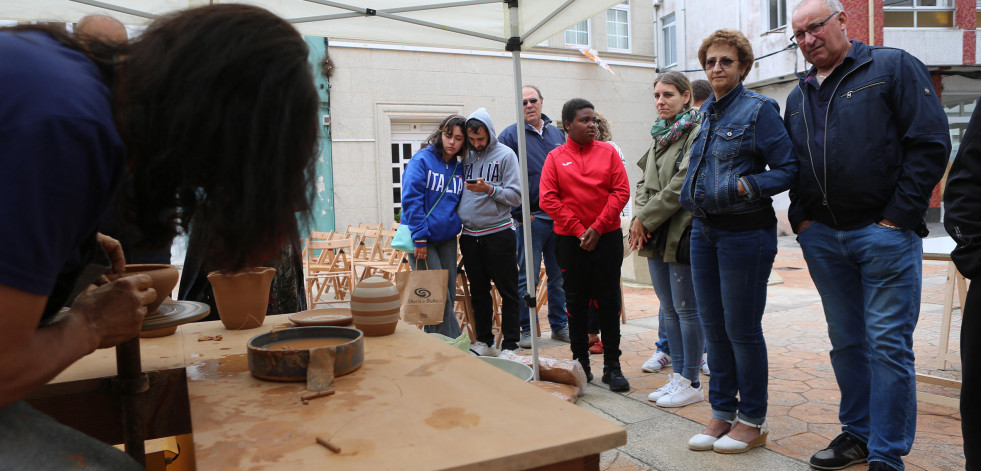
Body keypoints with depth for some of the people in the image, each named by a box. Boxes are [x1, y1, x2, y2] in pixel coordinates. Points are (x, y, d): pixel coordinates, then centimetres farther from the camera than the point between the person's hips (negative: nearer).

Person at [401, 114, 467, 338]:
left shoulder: (459, 168, 8)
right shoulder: (422, 160, -9)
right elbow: (411, 200, -15)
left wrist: (457, 224, 2)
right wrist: (420, 238, -19)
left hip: (447, 238, 6)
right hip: (421, 239, -6)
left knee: (449, 294, 8)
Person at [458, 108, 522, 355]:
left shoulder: (505, 155, -2)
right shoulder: (465, 155, 10)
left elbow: (515, 196, -8)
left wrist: (489, 189, -20)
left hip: (498, 233, -5)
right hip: (469, 234, 5)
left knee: (508, 291, 0)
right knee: (478, 292, 13)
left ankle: (510, 344, 9)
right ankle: (484, 341, 24)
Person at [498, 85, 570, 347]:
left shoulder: (557, 134, 14)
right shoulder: (510, 135, -2)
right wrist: (520, 213, -11)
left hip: (560, 217, 5)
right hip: (531, 218, -4)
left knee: (560, 276, 11)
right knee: (528, 278, 1)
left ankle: (560, 325, 22)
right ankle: (527, 330, 11)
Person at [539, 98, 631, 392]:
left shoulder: (608, 152, 4)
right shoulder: (555, 157, 1)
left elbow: (621, 191, -2)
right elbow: (547, 199, -5)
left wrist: (597, 227, -11)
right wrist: (578, 230, -11)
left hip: (607, 237, 0)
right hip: (570, 240, 0)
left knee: (609, 302, 4)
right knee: (576, 302, 8)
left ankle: (612, 366, 12)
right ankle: (580, 363, 20)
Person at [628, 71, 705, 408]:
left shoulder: (698, 132, -10)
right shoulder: (660, 135, 16)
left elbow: (682, 184, -18)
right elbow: (644, 182, 14)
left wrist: (646, 218, -13)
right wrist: (639, 218, -3)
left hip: (682, 233, -8)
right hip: (656, 235, 8)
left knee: (686, 308, 0)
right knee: (668, 309, 13)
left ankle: (691, 382, 12)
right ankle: (678, 374, 25)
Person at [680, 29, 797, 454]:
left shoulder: (758, 109, -7)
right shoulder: (707, 113, 13)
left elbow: (787, 169, -11)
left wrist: (745, 186, -23)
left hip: (744, 233, -7)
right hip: (704, 231, 7)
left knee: (742, 328, 1)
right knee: (713, 326, 11)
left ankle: (752, 420, 17)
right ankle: (722, 411, 25)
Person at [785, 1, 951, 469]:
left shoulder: (894, 67, -1)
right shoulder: (798, 97, 15)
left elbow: (931, 143, -7)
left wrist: (898, 217, -12)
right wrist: (800, 217, 6)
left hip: (884, 233, -5)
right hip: (822, 238, 6)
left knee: (888, 344, -2)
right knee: (846, 342, 13)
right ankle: (858, 431, 27)